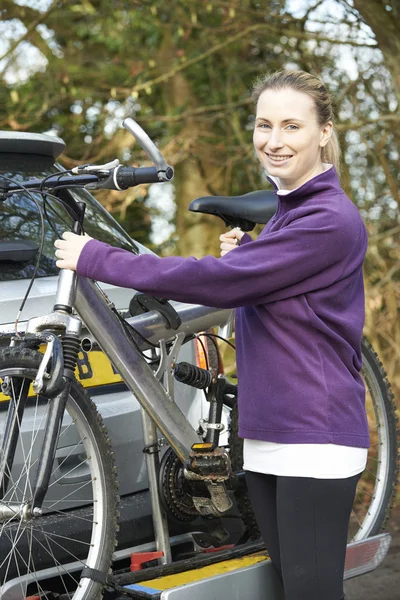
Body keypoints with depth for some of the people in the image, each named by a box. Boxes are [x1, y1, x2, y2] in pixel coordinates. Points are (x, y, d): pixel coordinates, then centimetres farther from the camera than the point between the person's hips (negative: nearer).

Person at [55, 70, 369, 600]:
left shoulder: (331, 221, -15)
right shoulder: (288, 210, 17)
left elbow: (220, 283, -21)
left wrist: (97, 259, -16)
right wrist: (239, 262, 2)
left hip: (315, 442, -9)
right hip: (265, 437, 9)